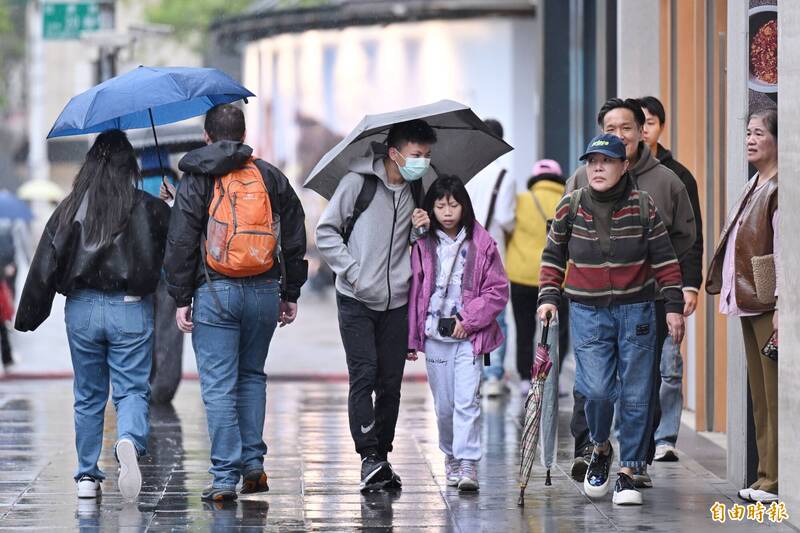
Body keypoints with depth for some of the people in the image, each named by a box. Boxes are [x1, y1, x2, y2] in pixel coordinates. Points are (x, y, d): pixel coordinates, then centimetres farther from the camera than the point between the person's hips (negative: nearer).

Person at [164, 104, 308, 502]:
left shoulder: (196, 180, -1)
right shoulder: (272, 178, 10)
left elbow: (181, 243, -5)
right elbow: (294, 241, 12)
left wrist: (181, 299, -2)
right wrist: (291, 294, 19)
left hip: (214, 293, -4)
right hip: (264, 292, 4)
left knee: (218, 386, -2)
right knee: (252, 376, 19)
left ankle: (225, 477, -6)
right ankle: (253, 463, 15)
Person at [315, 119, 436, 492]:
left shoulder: (416, 192, 9)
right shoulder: (358, 182, -7)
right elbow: (326, 231, -3)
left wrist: (422, 228, -2)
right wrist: (352, 270, -11)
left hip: (396, 302, 5)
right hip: (356, 301, -5)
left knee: (391, 383, 5)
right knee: (364, 376, -12)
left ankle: (383, 458, 13)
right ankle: (369, 457, -13)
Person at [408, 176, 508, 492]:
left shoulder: (481, 244, 1)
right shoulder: (423, 246, 5)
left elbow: (498, 290, 1)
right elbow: (413, 291, 7)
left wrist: (470, 319, -9)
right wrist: (411, 338, 4)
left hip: (468, 335, -2)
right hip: (434, 334, 2)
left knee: (467, 400, -12)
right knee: (443, 404, 7)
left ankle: (468, 463, -13)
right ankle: (451, 456, 25)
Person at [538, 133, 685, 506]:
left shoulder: (642, 206, -2)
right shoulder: (570, 206, 1)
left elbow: (665, 260, 3)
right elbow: (553, 256, 11)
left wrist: (674, 306, 1)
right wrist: (548, 297, 2)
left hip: (636, 310, 0)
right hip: (587, 311, 0)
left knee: (635, 395, 1)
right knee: (596, 390, -12)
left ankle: (627, 472, 11)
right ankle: (600, 448, 18)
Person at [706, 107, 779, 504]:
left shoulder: (781, 188, -12)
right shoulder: (755, 186, 18)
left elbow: (786, 251, -17)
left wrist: (783, 306, -21)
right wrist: (730, 291, 18)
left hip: (772, 305, -10)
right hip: (751, 305, 10)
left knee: (776, 394, -7)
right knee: (760, 396, 12)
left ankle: (776, 481, -4)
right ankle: (766, 479, 16)